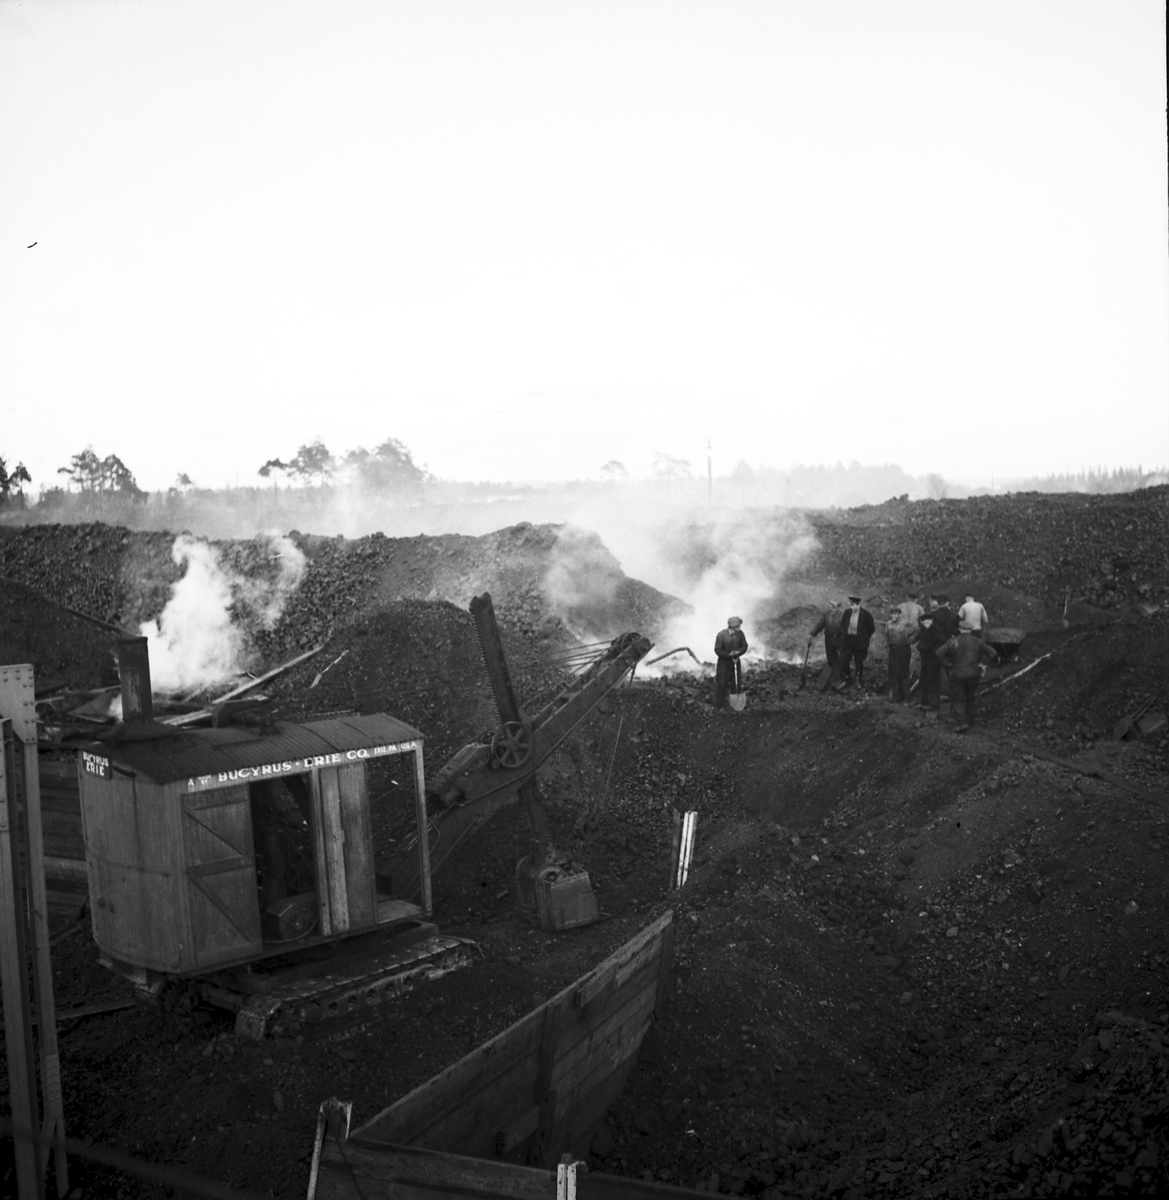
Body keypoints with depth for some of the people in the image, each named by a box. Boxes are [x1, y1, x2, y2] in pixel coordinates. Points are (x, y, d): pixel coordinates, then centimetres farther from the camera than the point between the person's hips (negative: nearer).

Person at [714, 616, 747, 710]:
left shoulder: (740, 633, -10)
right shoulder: (721, 635, -20)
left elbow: (744, 646, 1)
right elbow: (718, 650, -14)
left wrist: (737, 653, -18)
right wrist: (729, 654, -22)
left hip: (735, 661, 4)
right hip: (723, 662, -4)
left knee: (736, 683, 10)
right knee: (721, 684, 0)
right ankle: (719, 705, 12)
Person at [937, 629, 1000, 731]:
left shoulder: (953, 641, -4)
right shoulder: (978, 641, 1)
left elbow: (940, 653, -13)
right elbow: (993, 653, -2)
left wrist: (948, 665, -5)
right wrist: (981, 663, 5)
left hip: (958, 674, -2)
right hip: (974, 674, 2)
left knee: (958, 699, 4)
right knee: (970, 698, 20)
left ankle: (962, 722, -9)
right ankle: (969, 720, 26)